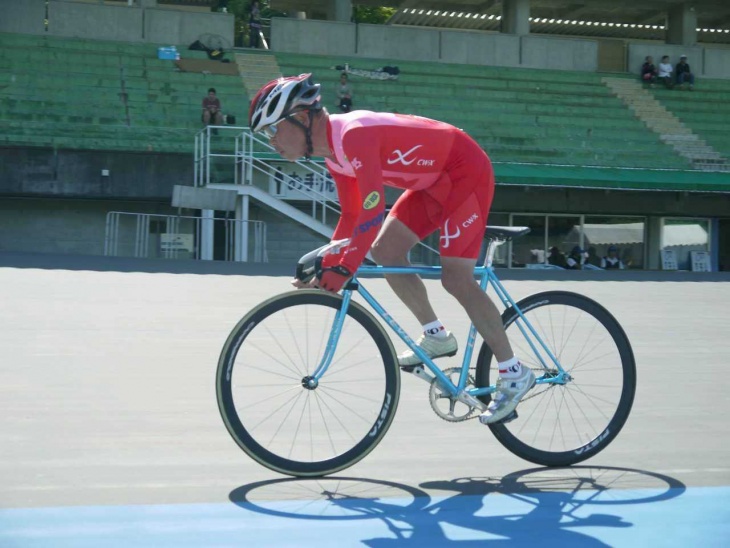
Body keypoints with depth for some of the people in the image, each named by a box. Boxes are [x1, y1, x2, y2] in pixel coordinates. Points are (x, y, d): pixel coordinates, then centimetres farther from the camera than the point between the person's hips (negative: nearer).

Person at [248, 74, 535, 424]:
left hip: (466, 172, -10)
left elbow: (373, 211, -34)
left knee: (456, 280, -13)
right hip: (435, 180, 10)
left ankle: (514, 374, -4)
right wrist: (326, 269, 5)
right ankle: (436, 336, 16)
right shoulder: (334, 152, 4)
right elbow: (351, 216, 10)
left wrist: (344, 269, -33)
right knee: (385, 250, 4)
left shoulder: (354, 135, -27)